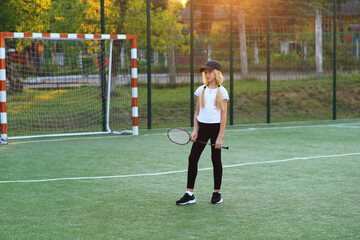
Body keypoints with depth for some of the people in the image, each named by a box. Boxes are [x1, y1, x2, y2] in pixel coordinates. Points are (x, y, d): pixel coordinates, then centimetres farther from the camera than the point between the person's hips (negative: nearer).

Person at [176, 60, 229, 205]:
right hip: (202, 127, 4)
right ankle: (189, 194, -1)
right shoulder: (201, 90, 10)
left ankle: (217, 192, 16)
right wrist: (195, 130, 3)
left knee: (216, 160, 3)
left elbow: (223, 115, -5)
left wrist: (220, 137, -10)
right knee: (192, 158, -4)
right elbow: (197, 112, 14)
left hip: (216, 127, -4)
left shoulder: (221, 91, -3)